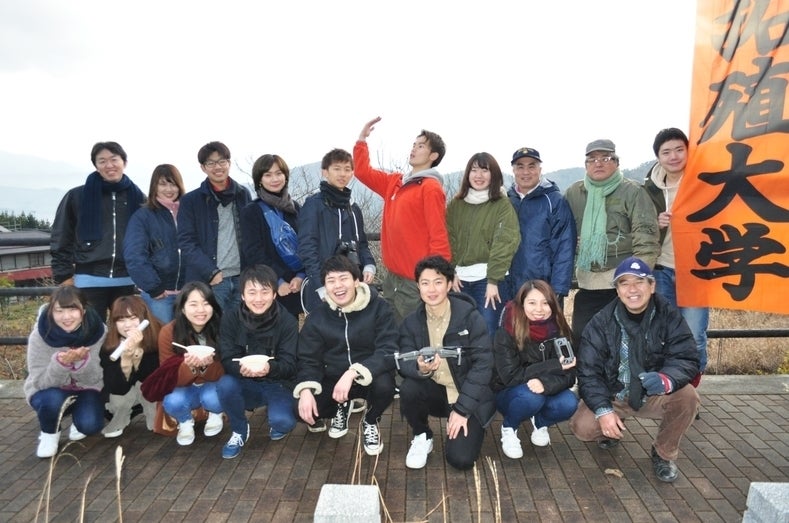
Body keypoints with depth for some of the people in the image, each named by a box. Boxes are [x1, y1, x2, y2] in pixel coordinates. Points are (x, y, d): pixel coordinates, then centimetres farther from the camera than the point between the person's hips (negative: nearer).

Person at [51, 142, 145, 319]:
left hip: (125, 280, 2)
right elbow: (61, 240, 3)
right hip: (90, 281, -2)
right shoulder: (77, 197, 0)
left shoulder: (137, 197, 6)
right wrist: (64, 276, -2)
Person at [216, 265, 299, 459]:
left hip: (278, 385, -2)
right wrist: (241, 368, -39)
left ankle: (277, 423, 12)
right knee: (225, 384, -30)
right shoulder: (230, 319, -9)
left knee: (283, 422, -29)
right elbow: (227, 360, -14)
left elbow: (289, 365, -18)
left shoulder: (287, 321, -14)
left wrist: (269, 367, -42)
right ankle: (239, 430, 0)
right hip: (246, 385, 2)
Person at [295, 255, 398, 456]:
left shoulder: (378, 308, -14)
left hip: (369, 377, -3)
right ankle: (340, 409, 17)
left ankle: (370, 421, 3)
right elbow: (308, 359, -3)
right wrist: (305, 390, -24)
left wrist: (353, 373, -36)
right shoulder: (317, 317, -3)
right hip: (333, 380, 3)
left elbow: (388, 352, -22)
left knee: (384, 386, -35)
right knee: (301, 408, -20)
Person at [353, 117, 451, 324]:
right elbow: (363, 171, 23)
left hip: (416, 280, -8)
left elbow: (438, 235, -14)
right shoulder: (395, 183, 12)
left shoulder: (431, 188, -11)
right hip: (393, 275, 8)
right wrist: (362, 139, 16)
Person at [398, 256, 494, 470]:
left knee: (460, 459, -18)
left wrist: (462, 409, -20)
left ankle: (459, 420, 15)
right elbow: (404, 363, -13)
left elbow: (483, 363, -15)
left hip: (469, 397, -2)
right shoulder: (411, 322, -4)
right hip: (435, 392, 3)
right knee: (408, 389, -29)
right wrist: (420, 368, -38)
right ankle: (422, 437, 1)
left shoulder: (470, 316, -13)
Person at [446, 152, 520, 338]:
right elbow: (448, 240, 7)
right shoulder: (456, 204, 9)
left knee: (487, 333, -2)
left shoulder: (503, 205, -2)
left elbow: (504, 243, -9)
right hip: (459, 279, 4)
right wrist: (450, 272, -4)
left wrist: (493, 280, -15)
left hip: (488, 279, -3)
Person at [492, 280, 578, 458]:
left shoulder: (559, 331, -12)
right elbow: (510, 376, -25)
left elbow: (569, 375, -14)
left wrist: (545, 383, -36)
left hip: (546, 393, 3)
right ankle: (508, 428, -2)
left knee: (568, 403, -27)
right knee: (531, 396, -35)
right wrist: (553, 366, -27)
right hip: (509, 394, -3)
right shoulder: (506, 333, -22)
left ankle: (540, 422, 8)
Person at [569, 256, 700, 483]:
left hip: (655, 395, 1)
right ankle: (613, 428, 17)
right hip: (612, 396, 0)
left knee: (687, 396, -29)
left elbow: (686, 359, -17)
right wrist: (603, 410, -27)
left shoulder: (668, 316, -13)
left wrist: (665, 379, -40)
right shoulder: (602, 322, -14)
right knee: (582, 427, -22)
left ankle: (664, 453, 0)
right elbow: (589, 372, -13)